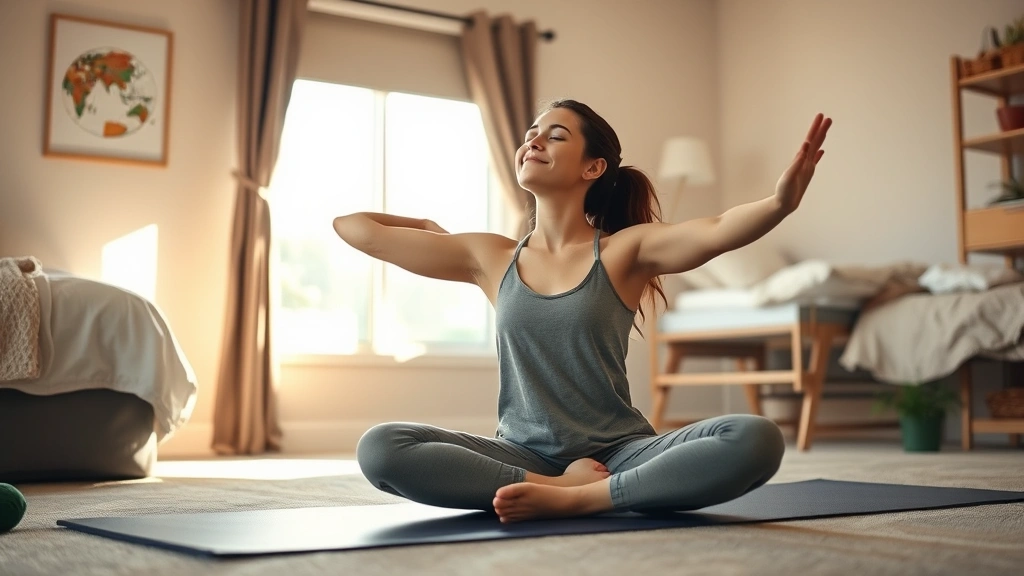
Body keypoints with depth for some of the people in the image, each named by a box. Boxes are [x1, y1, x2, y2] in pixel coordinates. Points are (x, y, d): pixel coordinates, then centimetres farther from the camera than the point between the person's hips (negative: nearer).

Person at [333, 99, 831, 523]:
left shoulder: (626, 249, 1)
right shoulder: (491, 258, 8)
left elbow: (719, 230, -21)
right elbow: (353, 227, 9)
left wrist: (781, 201, -40)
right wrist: (429, 228, 23)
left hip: (618, 453, -1)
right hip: (523, 456, 2)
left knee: (757, 439, -27)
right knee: (379, 449, -24)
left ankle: (577, 499, -24)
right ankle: (561, 485, -19)